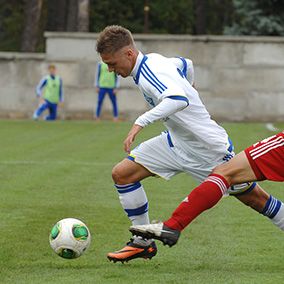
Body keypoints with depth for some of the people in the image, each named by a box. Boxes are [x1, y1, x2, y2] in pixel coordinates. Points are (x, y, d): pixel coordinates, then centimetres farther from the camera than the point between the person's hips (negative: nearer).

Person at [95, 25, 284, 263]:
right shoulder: (154, 60, -1)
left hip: (210, 149, -9)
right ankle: (143, 243, 5)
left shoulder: (149, 74, -28)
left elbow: (179, 99, -47)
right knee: (122, 174, -3)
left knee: (255, 199, 3)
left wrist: (141, 122, -52)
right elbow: (184, 65, 19)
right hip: (176, 142, 9)